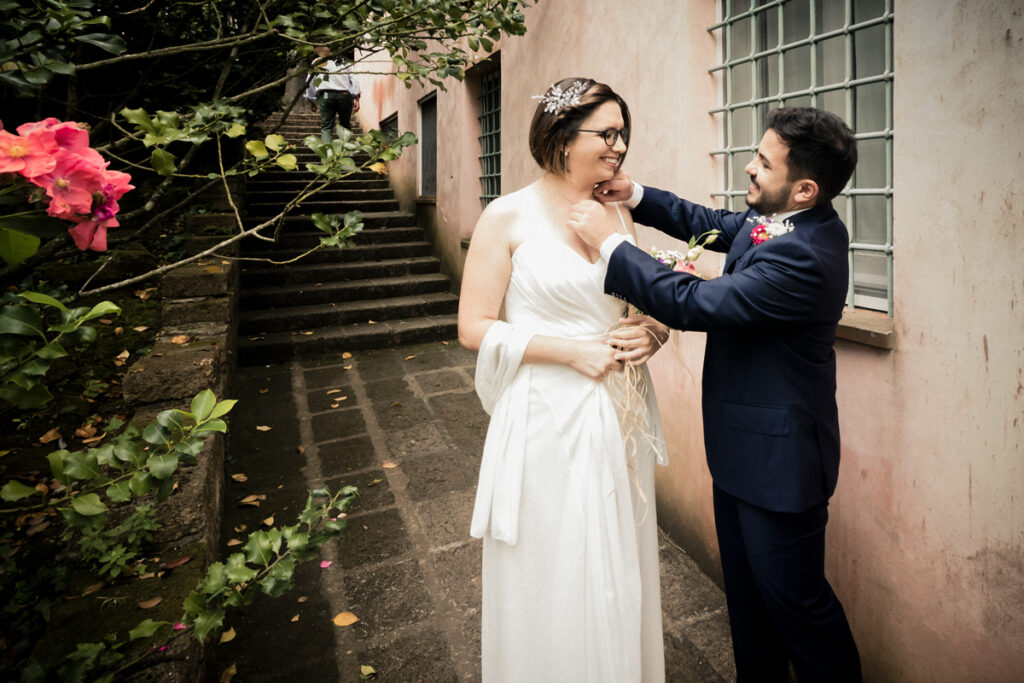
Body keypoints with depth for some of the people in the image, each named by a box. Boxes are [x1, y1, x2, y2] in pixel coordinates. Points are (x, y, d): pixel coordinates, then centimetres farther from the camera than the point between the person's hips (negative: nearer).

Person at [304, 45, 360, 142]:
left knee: (326, 128, -2)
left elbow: (309, 83, 17)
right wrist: (356, 99, 4)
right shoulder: (345, 61, 21)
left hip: (325, 95, -1)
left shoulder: (316, 63, 19)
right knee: (345, 126, 12)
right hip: (344, 94, 1)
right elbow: (353, 80, 9)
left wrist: (311, 101, 25)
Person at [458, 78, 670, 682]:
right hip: (548, 418, -5)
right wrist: (572, 351, -17)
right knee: (553, 573, 11)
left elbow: (646, 307, 16)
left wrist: (651, 333, -7)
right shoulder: (509, 216, -8)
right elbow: (474, 326, -11)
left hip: (619, 416, 5)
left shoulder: (618, 214, 7)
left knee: (621, 570, 19)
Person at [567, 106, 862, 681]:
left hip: (777, 458, -10)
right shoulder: (774, 218, -1)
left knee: (795, 601, 11)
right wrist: (637, 197, 3)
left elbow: (693, 305, -30)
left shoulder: (804, 256, -30)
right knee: (747, 589, 25)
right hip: (743, 445, 10)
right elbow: (712, 224, 16)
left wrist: (610, 242, -22)